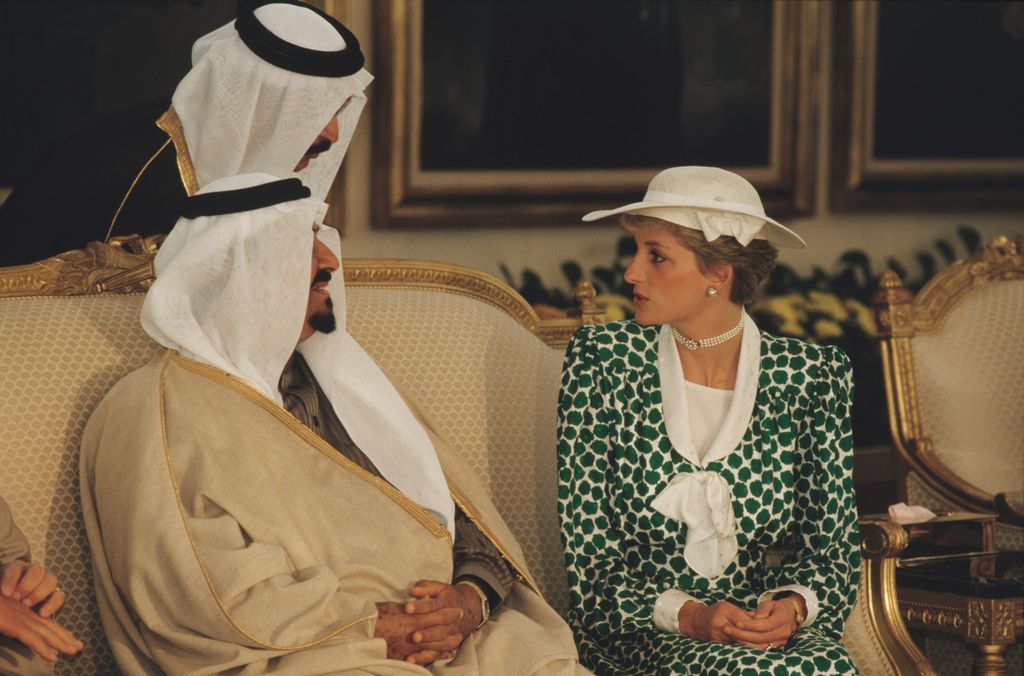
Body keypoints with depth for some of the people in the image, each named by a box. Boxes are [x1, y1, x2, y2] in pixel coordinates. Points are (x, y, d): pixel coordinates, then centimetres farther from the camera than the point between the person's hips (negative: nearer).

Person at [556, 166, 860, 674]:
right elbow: (590, 564, -3)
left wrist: (793, 607, -14)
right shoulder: (601, 362, -2)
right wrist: (685, 614, -18)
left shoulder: (809, 376, 1)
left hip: (774, 630, 3)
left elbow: (833, 552, 7)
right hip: (641, 634, -2)